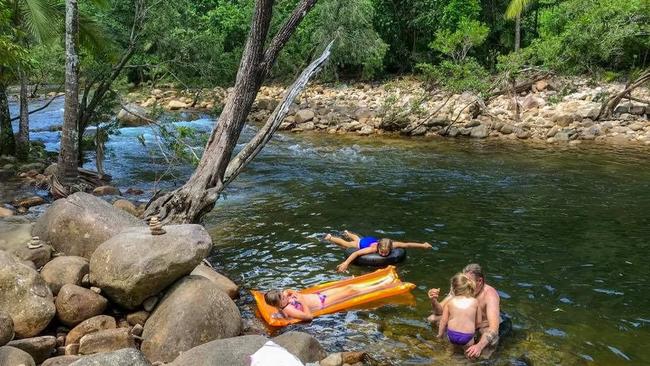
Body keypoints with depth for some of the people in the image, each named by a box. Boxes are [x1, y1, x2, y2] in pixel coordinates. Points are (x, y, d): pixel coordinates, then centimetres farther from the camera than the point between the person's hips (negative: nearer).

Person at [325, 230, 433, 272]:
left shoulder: (392, 245, -42)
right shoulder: (373, 248, -51)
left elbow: (407, 244, -37)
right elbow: (356, 253, -55)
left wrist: (422, 245, -36)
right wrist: (346, 263, -65)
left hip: (373, 240, 5)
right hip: (363, 243, -5)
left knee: (358, 239, 39)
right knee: (347, 244, 25)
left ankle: (347, 233, 70)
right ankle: (330, 237, 49)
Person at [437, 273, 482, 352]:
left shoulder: (450, 301, 3)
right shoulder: (475, 302, 4)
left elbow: (444, 320, 5)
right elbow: (478, 321, 9)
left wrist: (440, 334, 19)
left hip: (451, 336, 0)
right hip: (467, 337, 0)